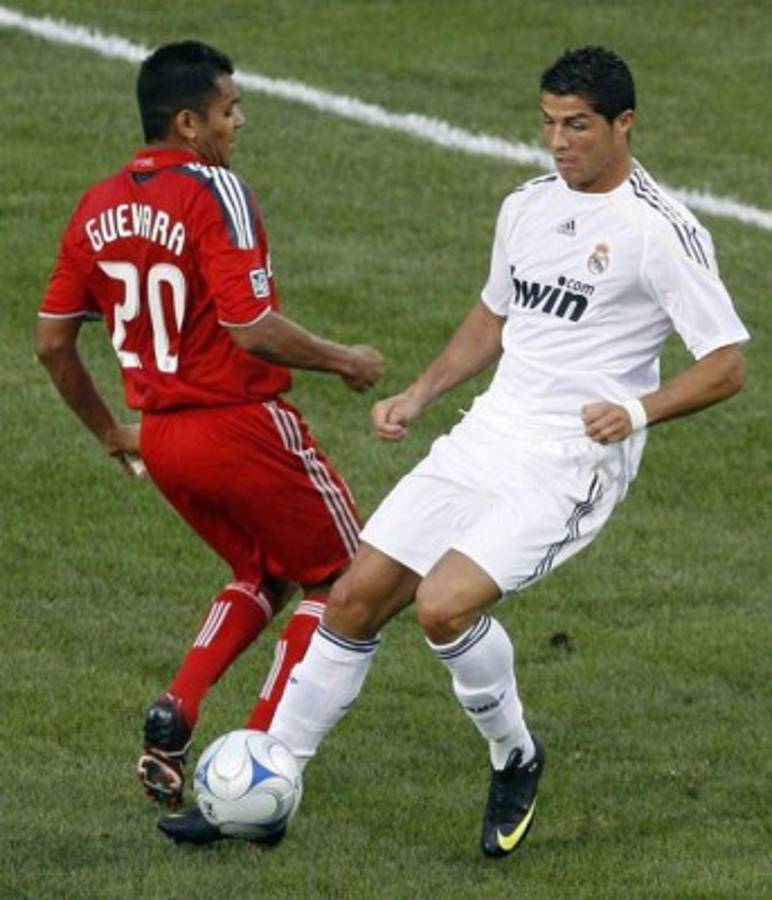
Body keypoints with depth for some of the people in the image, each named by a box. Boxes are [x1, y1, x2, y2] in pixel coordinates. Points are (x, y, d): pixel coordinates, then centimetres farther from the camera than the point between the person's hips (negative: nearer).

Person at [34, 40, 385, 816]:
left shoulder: (96, 208, 4)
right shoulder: (214, 193, -17)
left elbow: (52, 342, 8)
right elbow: (250, 328, -25)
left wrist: (111, 434, 20)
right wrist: (344, 361, -10)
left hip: (161, 436, 7)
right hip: (244, 425, -7)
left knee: (263, 575, 26)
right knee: (342, 582, 11)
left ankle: (175, 712, 5)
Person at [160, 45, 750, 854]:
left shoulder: (660, 232, -11)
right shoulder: (527, 207, 11)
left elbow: (727, 364, -11)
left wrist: (639, 409, -25)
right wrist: (419, 395, 17)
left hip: (571, 464, -7)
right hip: (489, 434, 7)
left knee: (443, 604, -25)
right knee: (355, 598, 2)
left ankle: (515, 761, 2)